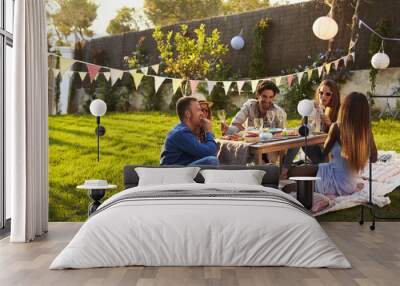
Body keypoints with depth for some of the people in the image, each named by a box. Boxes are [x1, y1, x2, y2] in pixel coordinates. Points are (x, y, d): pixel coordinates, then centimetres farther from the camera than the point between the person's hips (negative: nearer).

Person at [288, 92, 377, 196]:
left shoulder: (337, 127, -19)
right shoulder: (367, 131, -6)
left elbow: (324, 152, -3)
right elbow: (373, 158, 8)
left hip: (336, 183, -6)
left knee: (293, 171, 1)